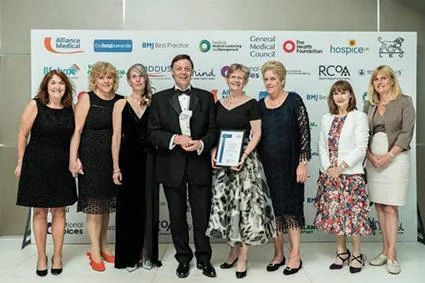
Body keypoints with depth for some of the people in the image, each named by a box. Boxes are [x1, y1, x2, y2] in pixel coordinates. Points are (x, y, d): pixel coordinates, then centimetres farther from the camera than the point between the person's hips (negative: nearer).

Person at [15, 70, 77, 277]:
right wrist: (21, 162, 0)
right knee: (39, 212, 7)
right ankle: (41, 256, 24)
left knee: (59, 212, 8)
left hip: (61, 167, 2)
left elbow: (74, 135, 9)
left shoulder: (70, 108, 3)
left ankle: (57, 255, 24)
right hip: (37, 165, -2)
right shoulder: (35, 105, -5)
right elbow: (22, 135, -1)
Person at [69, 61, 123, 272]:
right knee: (95, 205, 2)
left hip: (112, 158, 4)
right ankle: (95, 251, 16)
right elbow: (76, 131, -8)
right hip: (91, 158, -4)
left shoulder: (120, 101, 5)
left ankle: (103, 245, 29)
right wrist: (73, 158, -14)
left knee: (106, 204, 14)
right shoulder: (87, 99, -5)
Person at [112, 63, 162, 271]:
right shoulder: (121, 104, 3)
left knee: (148, 207, 7)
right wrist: (116, 167, -5)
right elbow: (116, 136, 0)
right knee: (128, 207, 6)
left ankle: (146, 253, 22)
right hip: (128, 160, -1)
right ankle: (129, 256, 20)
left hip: (149, 160, 1)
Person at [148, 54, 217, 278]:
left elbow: (213, 130, 3)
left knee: (202, 215, 6)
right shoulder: (159, 99, 5)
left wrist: (201, 143, -16)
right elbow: (153, 132, -1)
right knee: (177, 216, 12)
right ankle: (183, 258, 29)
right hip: (172, 167, 1)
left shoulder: (206, 97, 6)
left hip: (199, 165, 0)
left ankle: (203, 258, 25)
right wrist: (176, 139, -17)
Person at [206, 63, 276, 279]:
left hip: (244, 159, -4)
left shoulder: (251, 104, -2)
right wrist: (214, 154, -2)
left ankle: (242, 258, 7)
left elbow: (256, 134, -6)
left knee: (244, 204, -4)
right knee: (224, 204, 6)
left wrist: (244, 156, -18)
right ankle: (233, 250, 23)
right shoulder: (219, 104, 12)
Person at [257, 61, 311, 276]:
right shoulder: (260, 105, 7)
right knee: (272, 208, 8)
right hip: (267, 166, 4)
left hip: (289, 165, -4)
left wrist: (303, 163, -12)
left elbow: (304, 132, -7)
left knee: (291, 207, 3)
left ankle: (295, 255, 16)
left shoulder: (293, 101, -4)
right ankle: (278, 254, 22)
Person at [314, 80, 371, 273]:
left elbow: (361, 148, -10)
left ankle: (357, 255, 19)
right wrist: (329, 168, -7)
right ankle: (341, 251, 25)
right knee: (334, 212, 9)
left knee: (352, 214, 1)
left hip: (351, 174, -4)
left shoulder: (359, 117, -3)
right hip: (329, 174, 4)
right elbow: (322, 147, 7)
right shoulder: (326, 119, 12)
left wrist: (341, 167, -16)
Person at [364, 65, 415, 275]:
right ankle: (385, 251, 18)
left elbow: (407, 132, -7)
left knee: (390, 208, -5)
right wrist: (370, 156, -7)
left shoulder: (404, 102, 0)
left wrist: (388, 156, -15)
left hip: (395, 158, -4)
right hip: (373, 160, 4)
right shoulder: (369, 105, 12)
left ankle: (391, 255, 4)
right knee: (379, 207, 8)